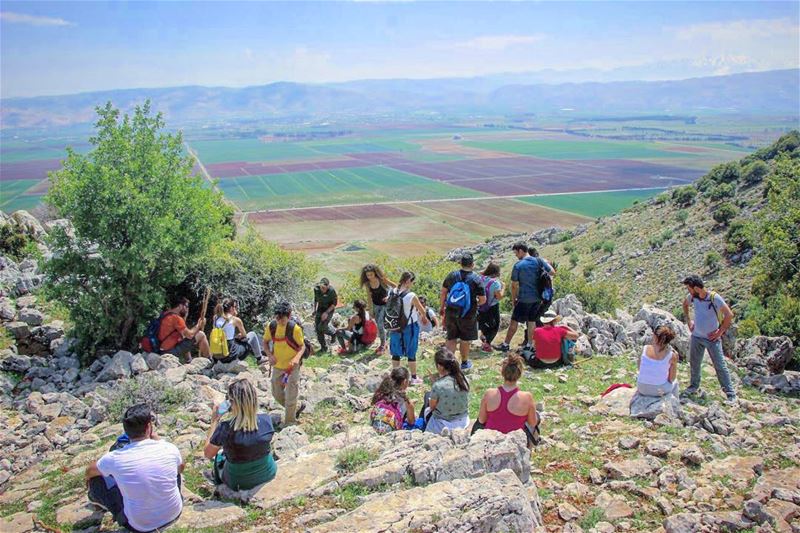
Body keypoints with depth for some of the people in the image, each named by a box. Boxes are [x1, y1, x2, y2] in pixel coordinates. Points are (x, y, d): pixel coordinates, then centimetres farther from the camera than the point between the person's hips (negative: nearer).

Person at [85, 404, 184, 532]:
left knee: (97, 478, 13)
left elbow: (89, 472, 5)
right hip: (174, 513, 2)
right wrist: (156, 438, 8)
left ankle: (99, 499, 45)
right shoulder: (170, 449, -18)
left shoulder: (115, 458, -20)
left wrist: (89, 481, 29)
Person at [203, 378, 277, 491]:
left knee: (219, 456, 28)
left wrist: (214, 421, -8)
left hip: (239, 483, -2)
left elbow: (208, 454, -11)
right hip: (268, 474, 2)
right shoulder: (265, 420, -20)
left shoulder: (225, 427, -29)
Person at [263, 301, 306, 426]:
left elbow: (302, 346, -10)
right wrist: (270, 355, -9)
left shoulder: (295, 328, -20)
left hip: (291, 367, -5)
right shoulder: (271, 326, -8)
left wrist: (297, 358, -28)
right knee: (277, 394, 16)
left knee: (290, 396, 1)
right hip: (277, 366, 5)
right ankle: (295, 409, 40)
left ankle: (289, 423, 19)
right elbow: (265, 342, 8)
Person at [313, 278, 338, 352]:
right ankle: (323, 347, 13)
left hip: (329, 310, -5)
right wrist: (314, 310, 11)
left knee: (321, 327, -19)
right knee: (317, 329, 0)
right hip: (320, 309, 5)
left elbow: (334, 303, -14)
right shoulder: (316, 289, -9)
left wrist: (326, 312, -21)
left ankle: (333, 333, 12)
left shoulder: (332, 291, -23)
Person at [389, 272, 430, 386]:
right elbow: (422, 311, -9)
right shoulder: (411, 296, -23)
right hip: (410, 327, -5)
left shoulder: (392, 293, -8)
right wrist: (424, 317, 16)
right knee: (411, 354, 10)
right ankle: (414, 378, 23)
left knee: (396, 353, 16)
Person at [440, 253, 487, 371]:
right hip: (468, 315, -2)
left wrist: (441, 308, 15)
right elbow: (483, 300, -11)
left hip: (451, 313, 2)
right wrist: (475, 304, 10)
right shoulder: (476, 279, -13)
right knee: (465, 339, 15)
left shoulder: (452, 276, -4)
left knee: (451, 338, 13)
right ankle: (464, 363, 30)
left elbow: (443, 293, 3)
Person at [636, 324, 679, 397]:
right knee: (674, 382, 33)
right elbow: (671, 379, -9)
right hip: (660, 390, -1)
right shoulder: (672, 356, -20)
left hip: (642, 389, 1)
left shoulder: (644, 349, -15)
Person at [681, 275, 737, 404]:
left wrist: (719, 332, -16)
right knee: (694, 363, 17)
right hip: (696, 336, 5)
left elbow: (729, 315, -20)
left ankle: (730, 394, 9)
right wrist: (688, 321, 11)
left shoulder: (714, 298, -22)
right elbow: (685, 304, 18)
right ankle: (693, 387, 36)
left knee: (720, 366, 0)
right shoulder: (692, 297, -5)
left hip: (712, 338, -5)